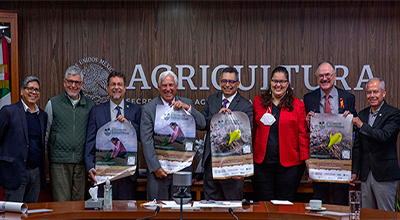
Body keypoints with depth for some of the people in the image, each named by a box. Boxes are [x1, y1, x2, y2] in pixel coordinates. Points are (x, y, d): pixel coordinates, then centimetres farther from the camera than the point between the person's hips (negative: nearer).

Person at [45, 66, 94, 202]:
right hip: (59, 161, -2)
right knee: (61, 204, -2)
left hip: (81, 161, 2)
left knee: (79, 201, 7)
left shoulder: (89, 105, 9)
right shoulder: (53, 103, 4)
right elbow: (45, 132, 9)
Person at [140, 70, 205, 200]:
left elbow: (202, 125, -3)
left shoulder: (186, 104, 8)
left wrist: (188, 108, -18)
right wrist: (155, 167, -12)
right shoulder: (149, 108, 0)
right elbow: (146, 141, -5)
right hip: (158, 167, -2)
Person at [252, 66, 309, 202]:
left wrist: (306, 159, -5)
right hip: (261, 163, 2)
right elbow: (251, 130, 12)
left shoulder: (297, 105, 5)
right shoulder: (258, 101, 9)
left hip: (289, 164, -1)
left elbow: (303, 134, 3)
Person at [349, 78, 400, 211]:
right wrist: (354, 171, 9)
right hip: (366, 174, 6)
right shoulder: (362, 114, 12)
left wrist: (362, 126, -13)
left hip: (384, 175, -5)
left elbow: (384, 136, -23)